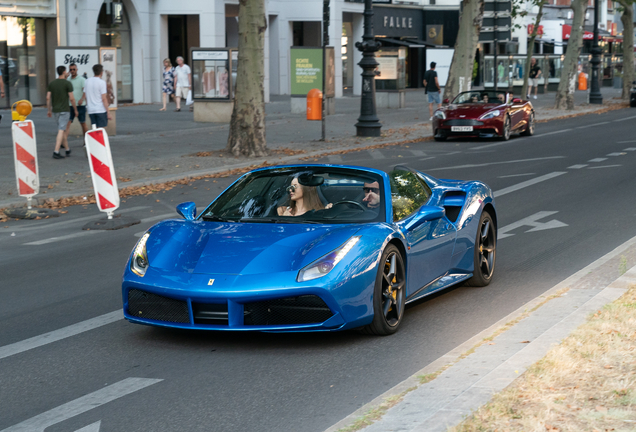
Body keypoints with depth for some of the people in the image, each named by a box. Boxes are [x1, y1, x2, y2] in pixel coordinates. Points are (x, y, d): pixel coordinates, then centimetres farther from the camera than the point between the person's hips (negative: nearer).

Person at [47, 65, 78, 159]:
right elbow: (71, 98, -10)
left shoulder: (51, 83, 6)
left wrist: (49, 110, 13)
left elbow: (48, 98, 5)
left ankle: (67, 149, 26)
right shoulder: (67, 84, -9)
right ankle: (56, 152, -17)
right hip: (64, 110, -6)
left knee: (63, 130, 18)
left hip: (55, 110, 6)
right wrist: (75, 109, 2)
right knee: (61, 131, -9)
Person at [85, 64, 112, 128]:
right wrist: (108, 112, -11)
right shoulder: (102, 82, -9)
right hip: (101, 110, -6)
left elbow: (85, 95, 14)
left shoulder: (87, 81, 9)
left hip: (91, 110, 6)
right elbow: (104, 99, -13)